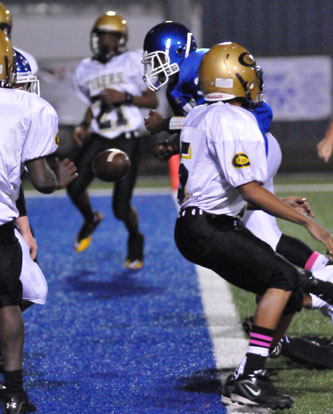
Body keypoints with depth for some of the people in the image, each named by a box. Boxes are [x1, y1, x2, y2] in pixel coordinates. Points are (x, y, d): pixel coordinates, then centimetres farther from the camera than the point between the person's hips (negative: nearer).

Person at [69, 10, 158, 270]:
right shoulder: (85, 71, 11)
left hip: (127, 140, -4)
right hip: (99, 138, 4)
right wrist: (84, 127, 5)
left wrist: (125, 97, -16)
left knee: (121, 208, -8)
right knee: (75, 187, -16)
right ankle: (90, 220, 20)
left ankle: (135, 239, 28)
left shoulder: (133, 63, -3)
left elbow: (153, 101, -2)